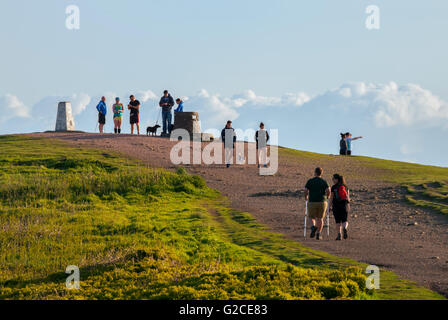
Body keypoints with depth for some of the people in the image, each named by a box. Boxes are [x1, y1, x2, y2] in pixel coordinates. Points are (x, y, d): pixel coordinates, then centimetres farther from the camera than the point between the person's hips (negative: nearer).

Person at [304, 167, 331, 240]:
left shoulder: (310, 181, 2)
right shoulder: (324, 182, 3)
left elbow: (306, 191, -7)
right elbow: (329, 191, -9)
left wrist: (306, 197, 13)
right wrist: (327, 196, 12)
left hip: (312, 202, -1)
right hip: (322, 202, 1)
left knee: (312, 217, 14)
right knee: (320, 218, 11)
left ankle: (313, 226, -17)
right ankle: (318, 234, 3)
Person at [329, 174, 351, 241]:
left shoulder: (334, 187, -6)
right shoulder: (345, 186, 6)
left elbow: (331, 198, -6)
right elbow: (348, 196, 8)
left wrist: (330, 207, 0)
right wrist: (348, 205, 16)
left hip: (336, 205, -3)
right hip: (344, 205, 3)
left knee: (338, 221, 6)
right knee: (345, 220, 3)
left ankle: (339, 235, 2)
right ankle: (345, 228, -28)